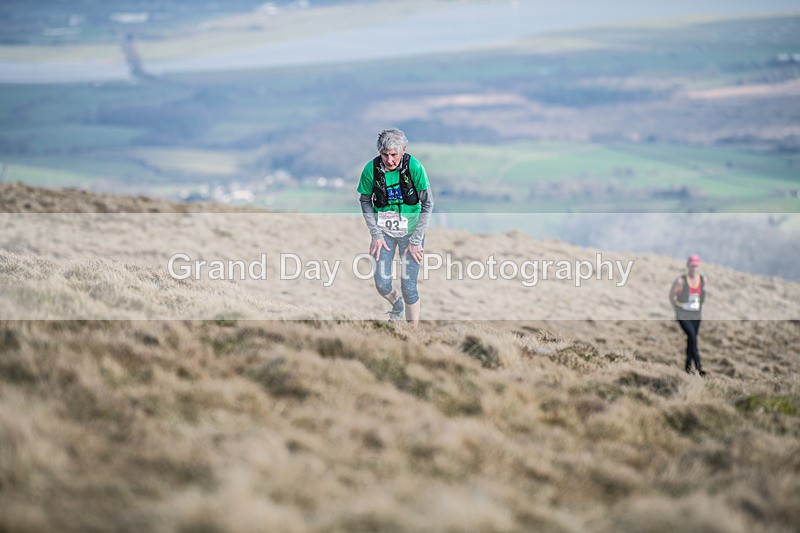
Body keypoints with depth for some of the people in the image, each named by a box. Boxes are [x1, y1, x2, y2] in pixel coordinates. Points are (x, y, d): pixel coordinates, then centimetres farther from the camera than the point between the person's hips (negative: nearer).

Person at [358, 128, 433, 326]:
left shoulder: (414, 167, -19)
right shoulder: (371, 169, -15)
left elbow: (427, 204, -10)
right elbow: (365, 201, 1)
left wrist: (416, 241, -11)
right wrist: (375, 235, -5)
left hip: (411, 232, -2)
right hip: (384, 232, 2)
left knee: (409, 287, -5)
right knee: (382, 284, -2)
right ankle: (397, 304, 33)